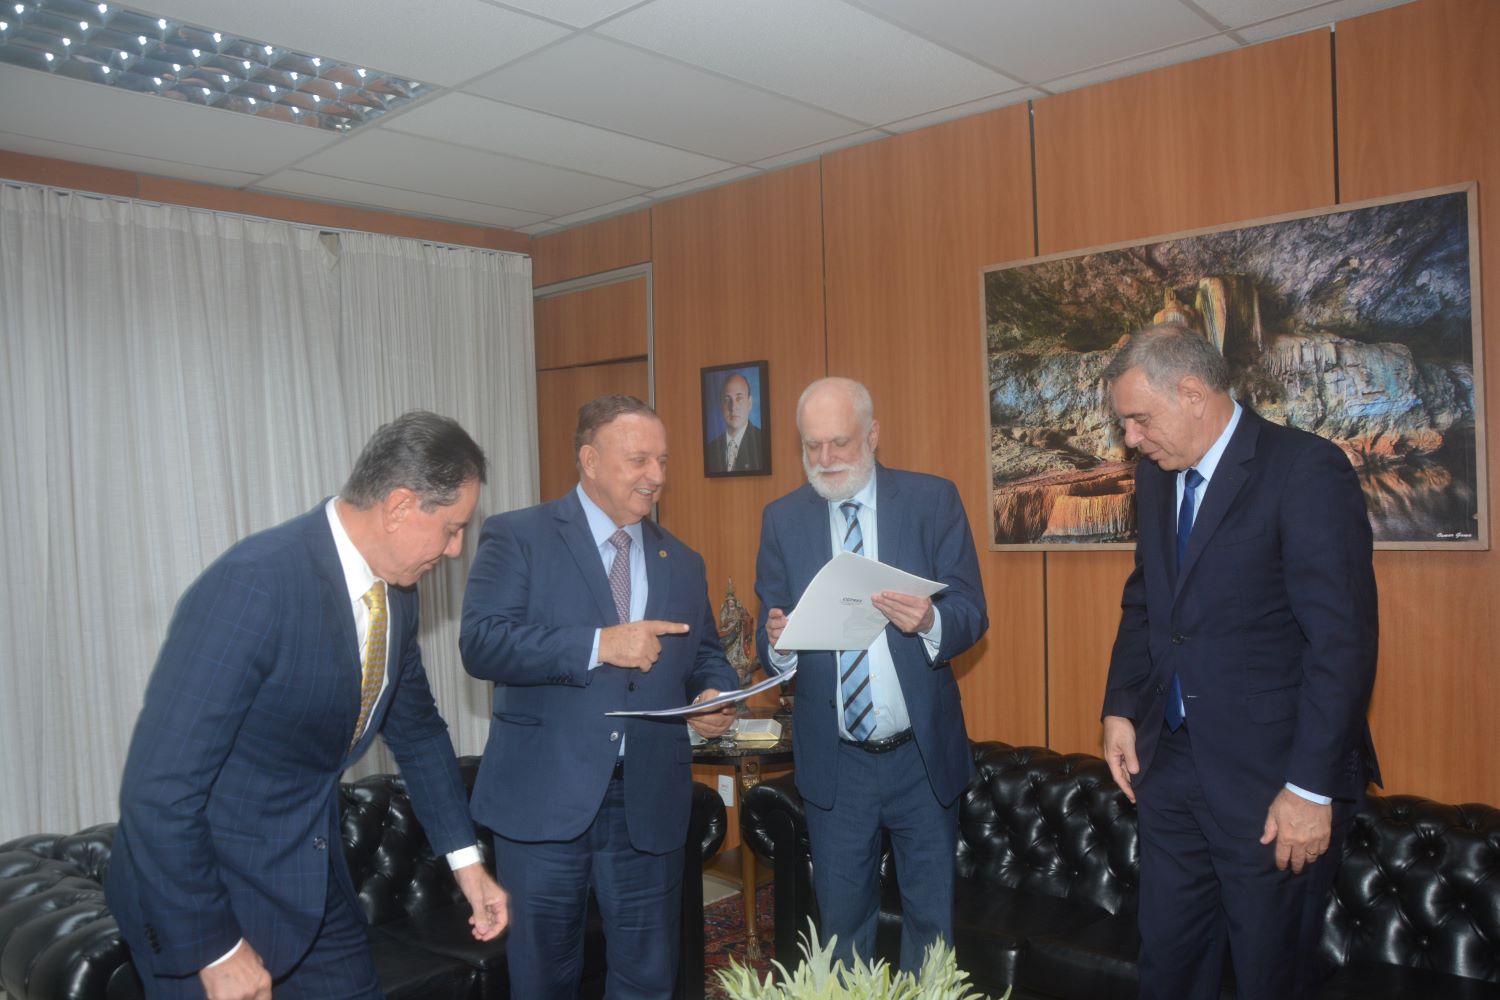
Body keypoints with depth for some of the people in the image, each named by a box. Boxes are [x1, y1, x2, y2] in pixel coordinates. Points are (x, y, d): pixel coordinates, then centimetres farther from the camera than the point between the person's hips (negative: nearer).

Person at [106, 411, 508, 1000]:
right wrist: (216, 950, -21)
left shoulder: (395, 590, -3)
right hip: (200, 888, -7)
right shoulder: (252, 585, -28)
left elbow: (415, 729, 12)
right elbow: (158, 789, -27)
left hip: (313, 878, 7)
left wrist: (466, 860, 10)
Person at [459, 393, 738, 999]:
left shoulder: (682, 563, 13)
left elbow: (706, 657, 17)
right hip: (544, 799, -4)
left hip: (650, 805, 4)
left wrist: (715, 698, -7)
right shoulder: (517, 538, -4)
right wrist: (598, 645, -24)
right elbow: (481, 643, -15)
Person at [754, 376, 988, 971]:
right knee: (841, 921, 14)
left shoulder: (933, 501, -3)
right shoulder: (782, 519, 2)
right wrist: (778, 642, -22)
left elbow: (972, 614, -7)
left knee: (931, 917, 14)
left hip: (924, 757, -1)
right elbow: (773, 642, 1)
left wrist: (930, 621, -29)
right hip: (833, 761, 1)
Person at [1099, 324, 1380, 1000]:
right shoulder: (1157, 476, 8)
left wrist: (1311, 787, -19)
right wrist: (1120, 709, 7)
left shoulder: (1306, 470, -15)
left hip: (1269, 770, -6)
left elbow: (1343, 638, -18)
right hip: (1171, 761, 6)